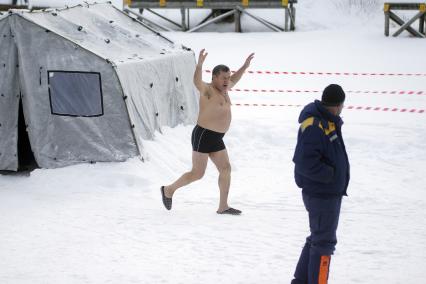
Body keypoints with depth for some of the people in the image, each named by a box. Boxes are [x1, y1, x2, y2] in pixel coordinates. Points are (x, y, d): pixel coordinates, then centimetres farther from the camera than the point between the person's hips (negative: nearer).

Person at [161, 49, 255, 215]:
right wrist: (199, 64, -54)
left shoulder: (222, 89, 12)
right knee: (197, 173, -5)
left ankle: (223, 206, 7)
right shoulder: (208, 90, -15)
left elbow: (233, 81, 34)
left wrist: (245, 66, 29)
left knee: (226, 169, 3)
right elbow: (197, 81, -37)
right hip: (203, 135, -9)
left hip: (216, 139, 9)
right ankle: (169, 190, 14)